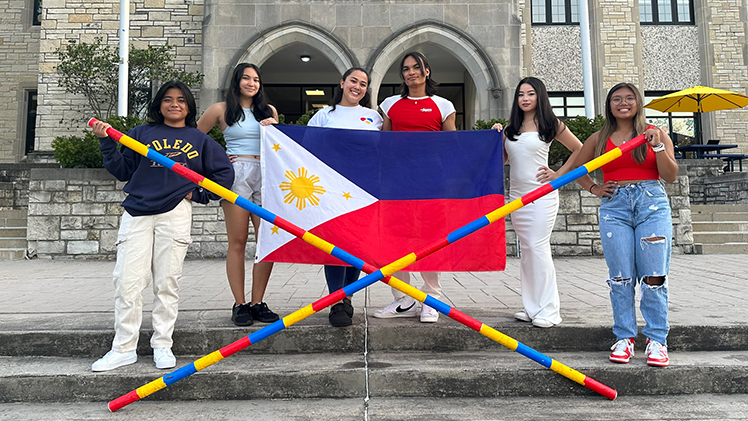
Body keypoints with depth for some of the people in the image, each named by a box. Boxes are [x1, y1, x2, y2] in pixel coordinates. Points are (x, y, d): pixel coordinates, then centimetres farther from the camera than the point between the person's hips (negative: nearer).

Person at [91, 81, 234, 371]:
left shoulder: (199, 139, 13)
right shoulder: (141, 134, 14)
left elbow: (225, 171, 14)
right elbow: (122, 171, 11)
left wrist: (199, 195, 5)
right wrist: (107, 143, 1)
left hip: (175, 214, -1)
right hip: (137, 213, 1)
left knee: (167, 282, 3)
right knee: (126, 280, -4)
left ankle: (162, 345, 13)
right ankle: (124, 348, 7)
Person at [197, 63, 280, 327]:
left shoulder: (269, 111, 20)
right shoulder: (221, 110, 11)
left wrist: (274, 129, 6)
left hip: (265, 175, 3)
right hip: (236, 174, -3)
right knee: (238, 242, -4)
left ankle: (258, 303, 6)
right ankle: (240, 305, 3)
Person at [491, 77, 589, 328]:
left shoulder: (551, 125, 0)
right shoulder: (511, 128, 13)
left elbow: (580, 150, 4)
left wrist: (558, 174, -3)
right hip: (517, 194, 6)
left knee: (538, 248, -11)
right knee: (525, 251, 8)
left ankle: (548, 310, -5)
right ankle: (531, 307, 16)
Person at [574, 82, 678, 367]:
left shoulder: (654, 134, 9)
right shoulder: (599, 139, 11)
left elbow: (671, 176, 3)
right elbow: (577, 168, 24)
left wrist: (658, 146, -9)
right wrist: (593, 188, 10)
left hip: (652, 204, -1)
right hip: (614, 206, 1)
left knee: (653, 275, -4)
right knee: (620, 276, 1)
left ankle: (657, 339, 7)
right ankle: (624, 337, 11)